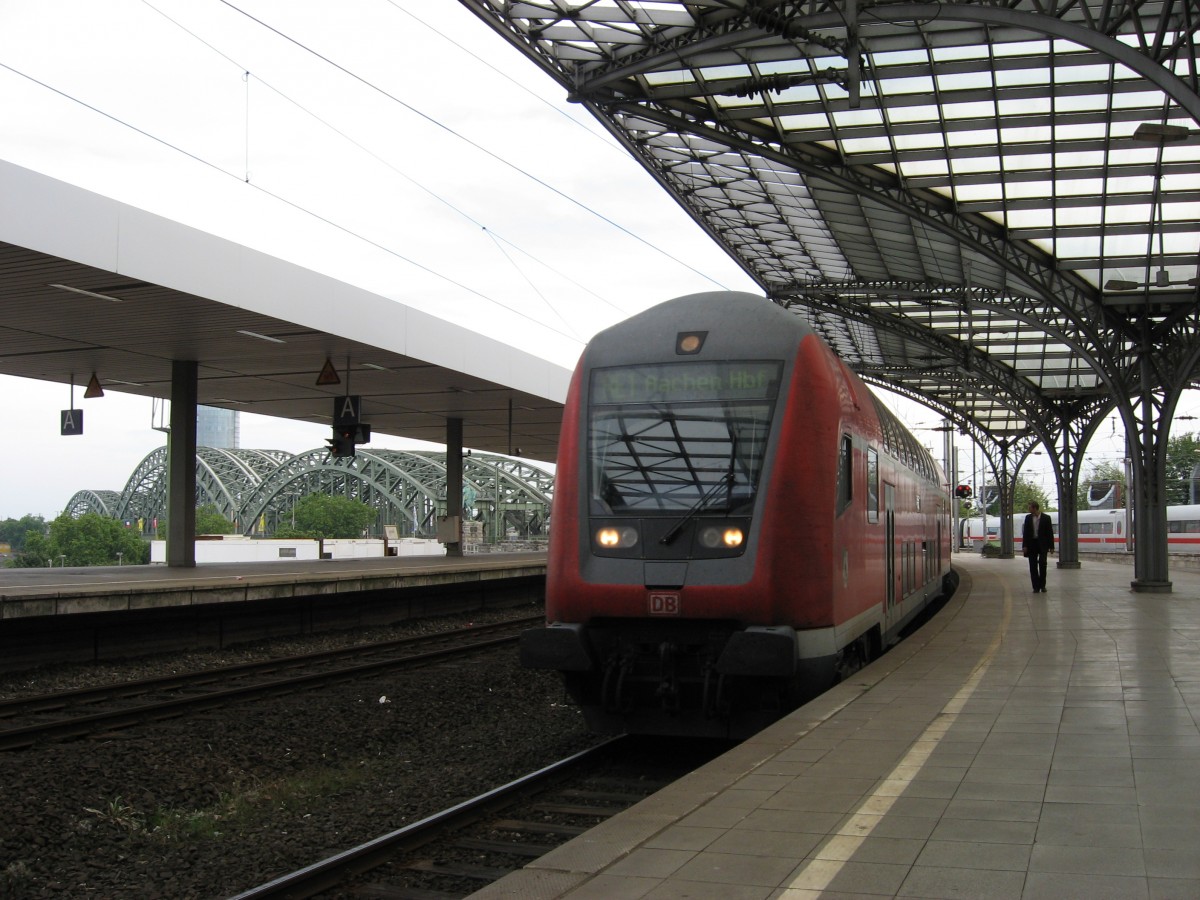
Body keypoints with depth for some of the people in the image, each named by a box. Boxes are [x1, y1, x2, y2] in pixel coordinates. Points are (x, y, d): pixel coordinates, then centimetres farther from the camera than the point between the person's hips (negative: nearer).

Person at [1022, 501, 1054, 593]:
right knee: (1033, 566, 1)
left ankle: (1042, 585, 5)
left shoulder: (1046, 518, -1)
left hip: (1042, 544, -3)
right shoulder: (1028, 518, 7)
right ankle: (1036, 587, 6)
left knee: (1042, 564, -9)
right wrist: (1024, 545, -3)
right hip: (1032, 544, 3)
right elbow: (1025, 532, 5)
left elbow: (1050, 532, 0)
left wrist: (1051, 546, -4)